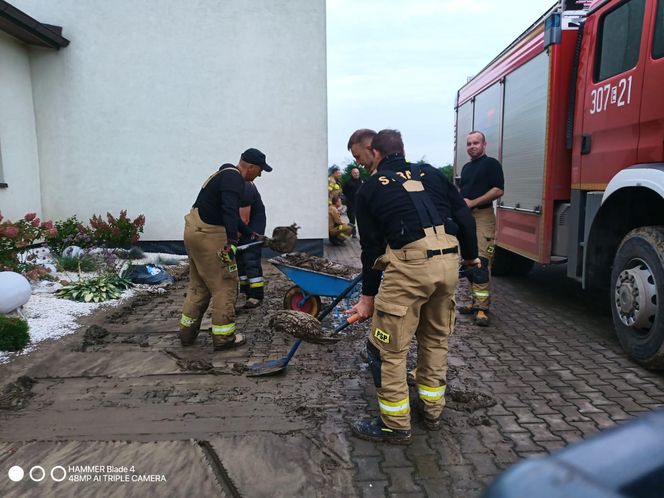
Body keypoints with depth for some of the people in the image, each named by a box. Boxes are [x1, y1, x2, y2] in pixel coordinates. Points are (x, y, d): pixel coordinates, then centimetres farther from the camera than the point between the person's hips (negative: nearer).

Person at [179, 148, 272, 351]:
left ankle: (187, 333, 26)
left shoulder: (226, 174, 17)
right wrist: (232, 241, -40)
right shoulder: (234, 179, -15)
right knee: (225, 285, -1)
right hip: (208, 234, -10)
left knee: (199, 285, 19)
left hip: (194, 228, 10)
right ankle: (224, 338, 7)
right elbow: (229, 210, -32)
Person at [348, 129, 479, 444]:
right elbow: (464, 217, 14)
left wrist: (368, 295, 17)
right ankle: (432, 411, 35)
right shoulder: (432, 174, 20)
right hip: (449, 261, 6)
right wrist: (470, 254, 29)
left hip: (408, 264, -5)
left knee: (388, 348, 7)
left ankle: (395, 425, 17)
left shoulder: (370, 189, 11)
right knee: (436, 339, 22)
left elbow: (371, 246, 10)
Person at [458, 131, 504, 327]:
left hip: (483, 216, -8)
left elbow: (498, 190, -11)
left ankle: (482, 307, -17)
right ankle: (475, 302, 18)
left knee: (481, 261, -16)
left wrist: (473, 202, -15)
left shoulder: (491, 164, -2)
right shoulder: (466, 167, 21)